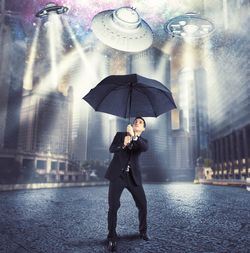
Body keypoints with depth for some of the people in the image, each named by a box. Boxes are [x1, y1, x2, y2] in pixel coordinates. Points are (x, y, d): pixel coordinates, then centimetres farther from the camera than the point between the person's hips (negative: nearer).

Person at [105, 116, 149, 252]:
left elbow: (145, 148, -15)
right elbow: (111, 149, -6)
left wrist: (133, 136, -30)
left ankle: (143, 231, 27)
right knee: (113, 206, -9)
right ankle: (112, 238, 5)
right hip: (117, 175, -2)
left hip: (133, 176, 2)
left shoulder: (143, 141, 10)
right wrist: (123, 145, -26)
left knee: (143, 205, 4)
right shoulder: (120, 134, 8)